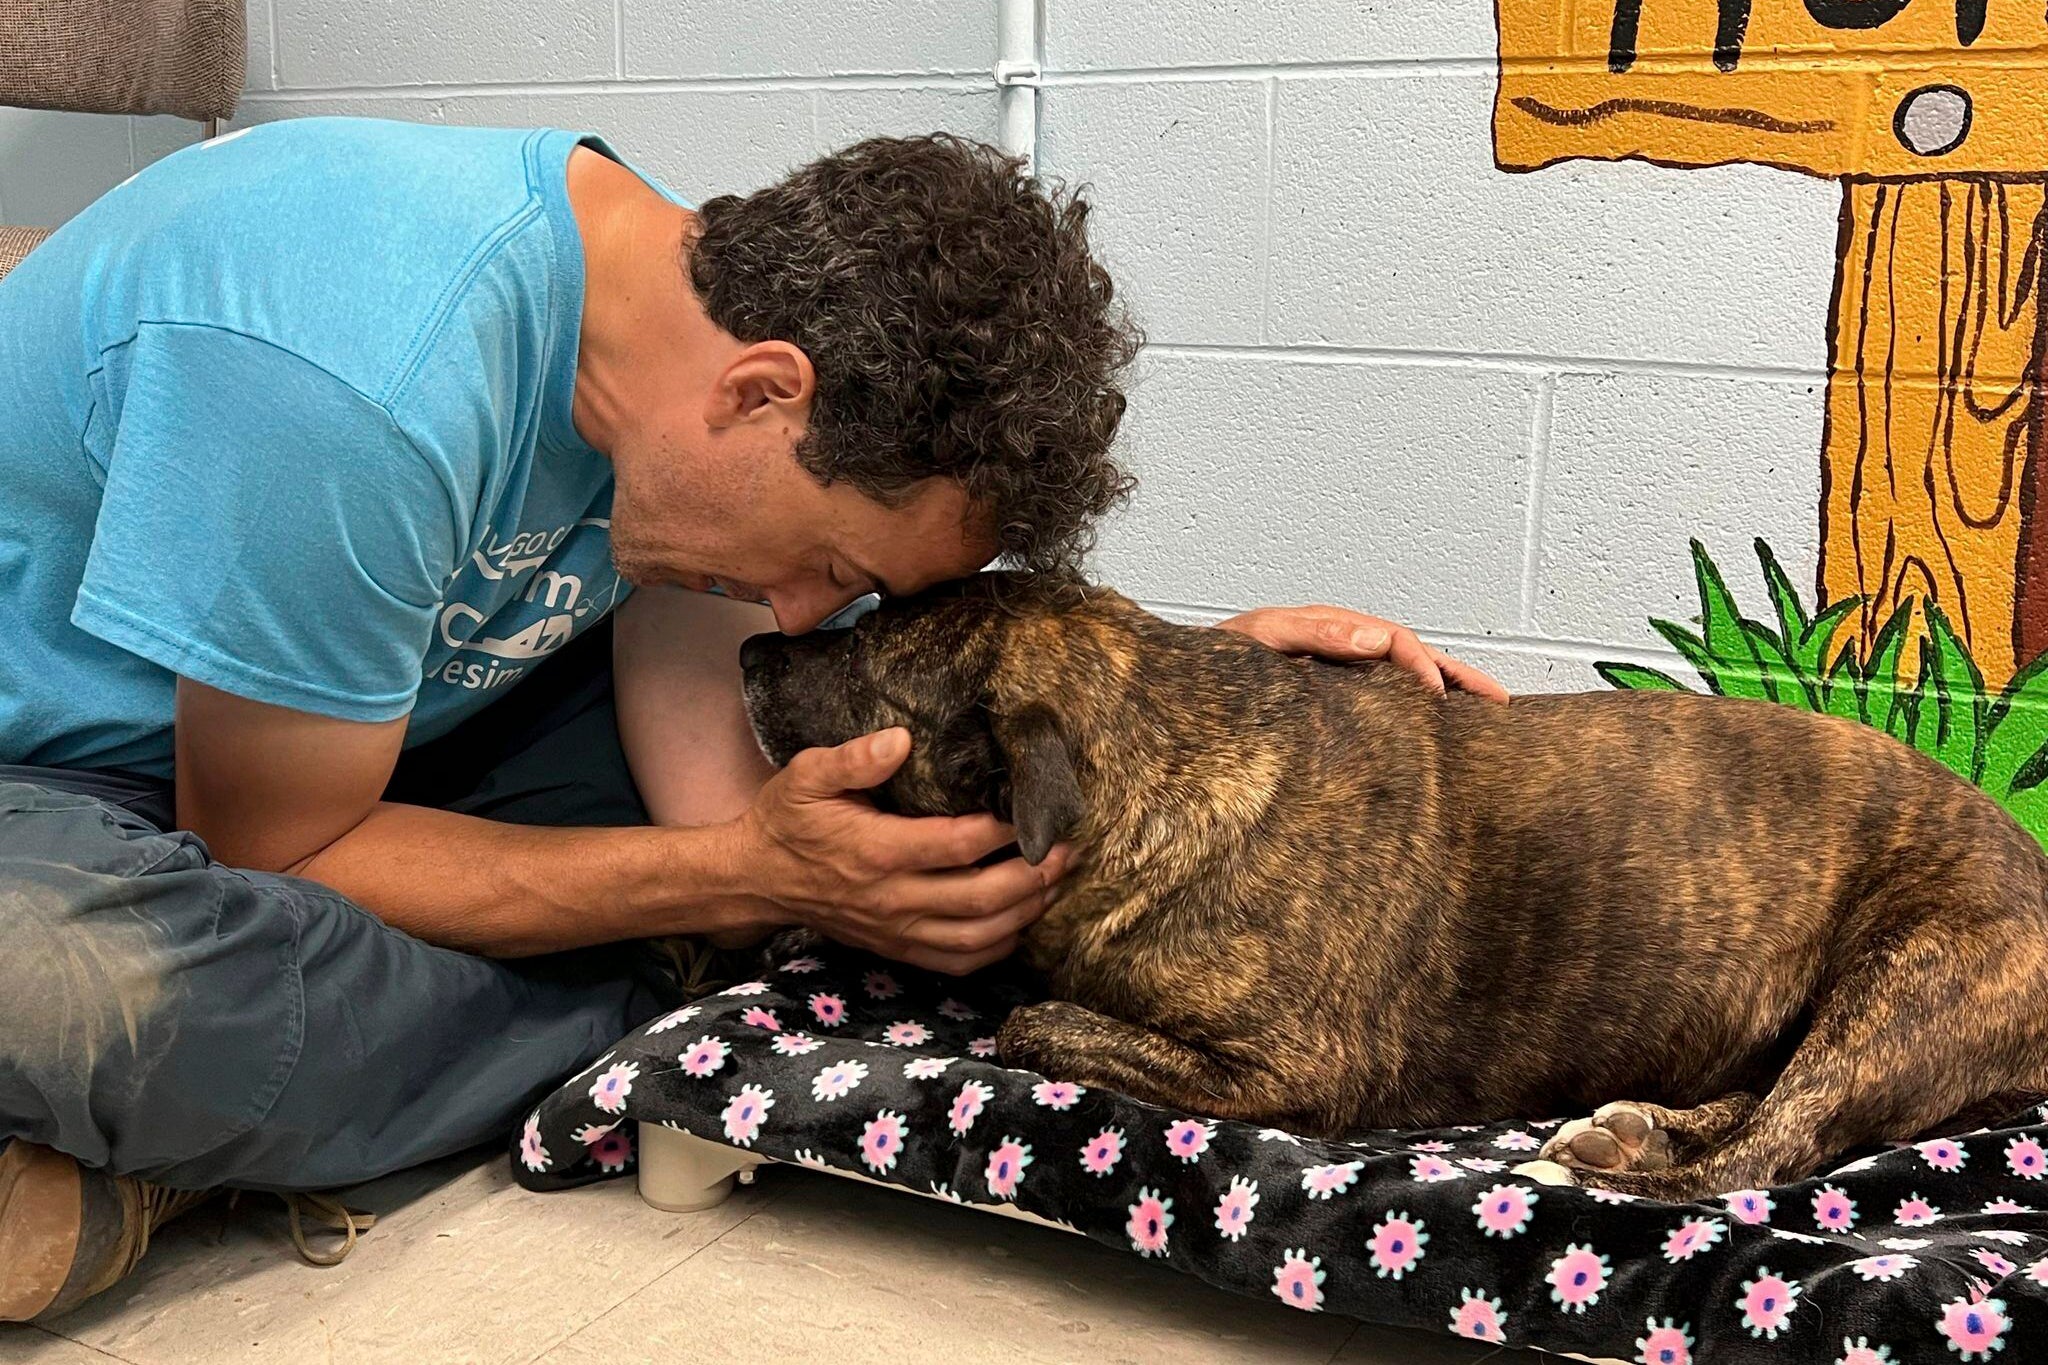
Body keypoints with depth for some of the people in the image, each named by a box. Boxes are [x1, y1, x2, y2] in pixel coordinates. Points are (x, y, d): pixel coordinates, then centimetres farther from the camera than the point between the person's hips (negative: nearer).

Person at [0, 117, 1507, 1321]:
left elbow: (728, 801, -14)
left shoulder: (701, 284, -12)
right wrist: (746, 878, -30)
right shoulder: (358, 384, -37)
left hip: (325, 726, 7)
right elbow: (276, 863, -24)